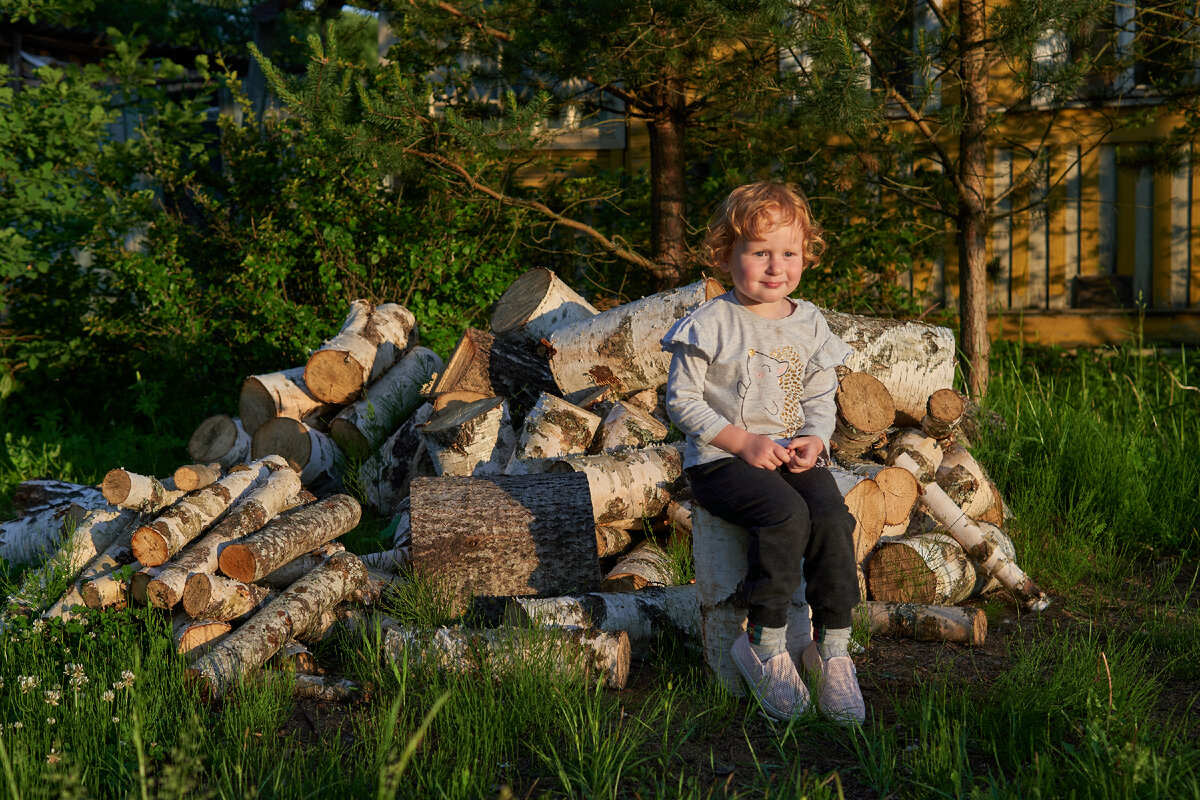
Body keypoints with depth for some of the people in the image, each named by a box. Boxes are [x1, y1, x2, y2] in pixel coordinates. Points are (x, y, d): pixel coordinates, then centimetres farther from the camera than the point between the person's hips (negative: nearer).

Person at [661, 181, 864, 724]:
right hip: (721, 458, -4)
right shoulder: (711, 325, -4)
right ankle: (765, 645, -17)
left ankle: (834, 651, -14)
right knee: (786, 515, -32)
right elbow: (682, 400, -5)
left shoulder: (809, 326, 12)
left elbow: (820, 398, 17)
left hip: (793, 455, 5)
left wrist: (815, 439, -6)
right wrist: (742, 441, -14)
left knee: (832, 516, -24)